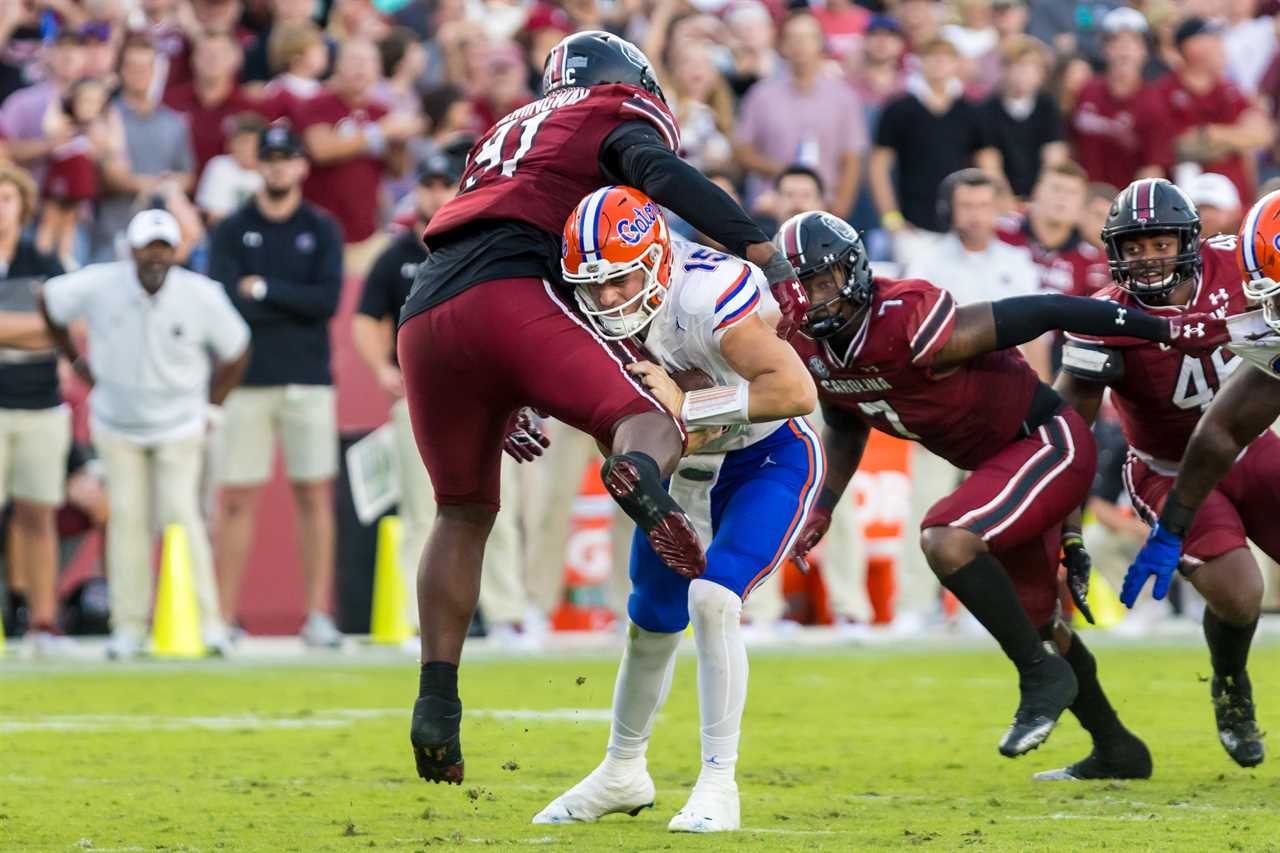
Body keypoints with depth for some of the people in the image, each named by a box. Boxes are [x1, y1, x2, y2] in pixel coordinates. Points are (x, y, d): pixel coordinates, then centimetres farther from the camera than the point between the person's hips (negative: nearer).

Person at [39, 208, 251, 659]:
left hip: (178, 426, -1)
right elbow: (50, 301, 4)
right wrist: (75, 360, 5)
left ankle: (208, 621, -8)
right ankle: (128, 627, 4)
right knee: (127, 517, -2)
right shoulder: (100, 286, -17)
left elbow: (235, 352, 0)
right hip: (117, 425, 1)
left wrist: (208, 409, 3)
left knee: (179, 514, -12)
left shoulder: (201, 296, -17)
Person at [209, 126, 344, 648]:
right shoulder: (231, 231, 6)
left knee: (315, 493, 0)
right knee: (237, 498, -2)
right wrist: (296, 304, -13)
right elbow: (225, 301, -9)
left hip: (309, 380, 1)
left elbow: (329, 300, -6)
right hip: (246, 379, -1)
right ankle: (224, 618, 0)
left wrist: (264, 290, -9)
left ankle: (318, 615, 3)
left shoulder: (322, 230, 8)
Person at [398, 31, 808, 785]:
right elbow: (665, 175, -5)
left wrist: (500, 406, 35)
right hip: (508, 297, -6)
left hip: (426, 315, 6)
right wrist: (767, 256, -9)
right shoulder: (617, 119, 18)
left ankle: (437, 703, 11)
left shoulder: (508, 135, 37)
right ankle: (639, 473, -48)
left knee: (465, 511, 18)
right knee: (653, 425, -11)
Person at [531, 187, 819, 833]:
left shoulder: (706, 294, -36)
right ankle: (622, 773, 37)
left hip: (773, 458, -7)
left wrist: (686, 405, -41)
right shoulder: (593, 311, -14)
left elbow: (797, 391, -41)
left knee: (713, 599, -24)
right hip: (692, 462, 7)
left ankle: (719, 784, -14)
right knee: (653, 619, 15)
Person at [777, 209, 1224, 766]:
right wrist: (822, 509, 7)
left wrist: (1167, 331, -23)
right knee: (1032, 620, 20)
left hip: (1049, 444, -9)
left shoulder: (913, 326, -30)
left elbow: (1040, 313, -26)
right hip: (1000, 466, 9)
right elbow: (845, 427, 17)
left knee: (946, 542, -29)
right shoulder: (812, 352, -5)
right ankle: (1116, 746, 39)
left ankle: (1042, 675, -12)